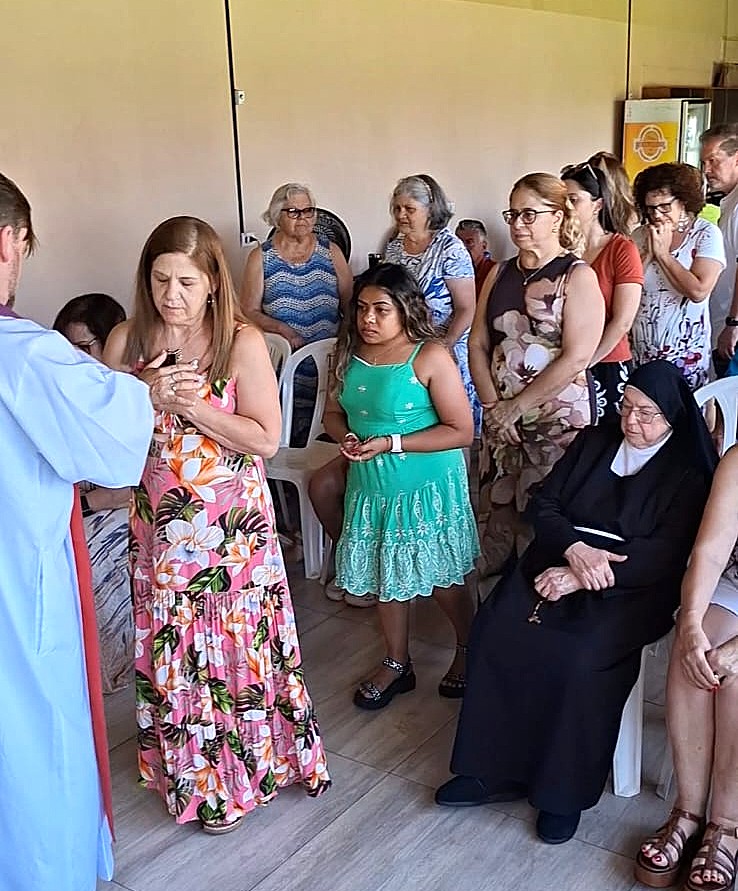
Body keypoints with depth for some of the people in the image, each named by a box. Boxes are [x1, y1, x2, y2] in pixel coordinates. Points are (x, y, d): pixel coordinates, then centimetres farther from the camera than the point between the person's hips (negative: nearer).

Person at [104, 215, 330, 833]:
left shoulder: (243, 342, -9)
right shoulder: (128, 340, 0)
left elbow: (266, 439, -12)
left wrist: (191, 405, -19)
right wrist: (147, 398, -17)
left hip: (234, 524, -3)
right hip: (160, 525, 3)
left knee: (243, 640, 7)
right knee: (173, 648, 11)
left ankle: (262, 756, 31)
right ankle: (204, 778, 31)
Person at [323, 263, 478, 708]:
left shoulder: (431, 357, -17)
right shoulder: (350, 353, 1)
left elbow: (461, 430, -18)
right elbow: (335, 411, 13)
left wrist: (390, 444, -22)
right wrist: (346, 437, -11)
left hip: (428, 487, -5)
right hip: (372, 487, 5)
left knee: (441, 578, 7)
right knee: (385, 575, 15)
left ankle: (469, 650, 35)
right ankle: (397, 665, 34)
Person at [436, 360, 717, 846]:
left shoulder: (688, 473, 0)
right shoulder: (594, 441, 14)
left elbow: (665, 553, -11)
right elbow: (545, 504, 10)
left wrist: (582, 578, -18)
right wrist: (575, 550, -11)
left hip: (629, 589, -4)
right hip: (560, 560, 5)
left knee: (579, 656, -32)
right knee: (495, 631, -21)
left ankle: (564, 791, -12)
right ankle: (493, 769, -11)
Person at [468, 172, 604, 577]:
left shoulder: (578, 277, -5)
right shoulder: (500, 274, 12)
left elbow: (574, 359, -13)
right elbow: (478, 344, 8)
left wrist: (515, 407, -11)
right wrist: (493, 406, -4)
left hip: (557, 421, -5)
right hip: (500, 418, 5)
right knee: (494, 519, 7)